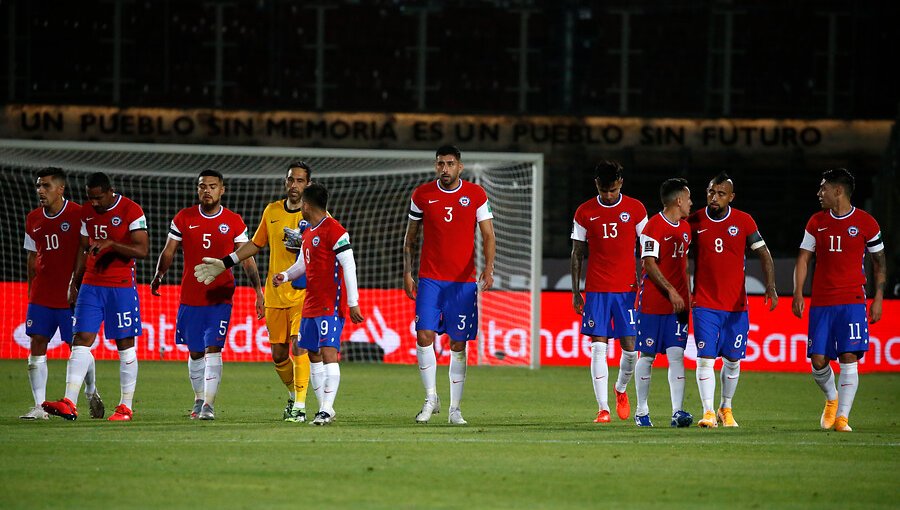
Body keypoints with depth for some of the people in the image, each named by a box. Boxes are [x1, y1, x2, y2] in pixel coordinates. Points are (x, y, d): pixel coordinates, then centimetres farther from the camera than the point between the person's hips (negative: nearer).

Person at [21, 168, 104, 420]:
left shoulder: (78, 215, -7)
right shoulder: (33, 219, 10)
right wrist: (31, 289, 15)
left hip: (70, 295, -5)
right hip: (41, 294, 5)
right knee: (37, 345, -4)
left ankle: (92, 392, 28)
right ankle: (39, 406, -4)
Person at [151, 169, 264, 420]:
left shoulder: (234, 222, 1)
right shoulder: (184, 218, 4)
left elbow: (246, 258, 5)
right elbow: (169, 251, 6)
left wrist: (258, 290, -3)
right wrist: (159, 275, -11)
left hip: (221, 298, -2)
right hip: (190, 296, 2)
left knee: (213, 350, -13)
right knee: (195, 352, 9)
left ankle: (209, 405, -14)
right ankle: (199, 400, 26)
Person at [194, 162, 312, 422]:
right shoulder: (272, 211, 10)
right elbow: (256, 244, 20)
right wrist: (225, 263, 16)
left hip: (304, 293, -5)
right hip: (275, 295, 5)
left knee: (298, 346, -17)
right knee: (278, 354, 8)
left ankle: (300, 405, -12)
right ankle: (293, 394, 31)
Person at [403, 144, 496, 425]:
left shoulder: (476, 194, 1)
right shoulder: (421, 195, 4)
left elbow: (488, 236, 1)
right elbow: (410, 238, 11)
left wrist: (488, 267, -16)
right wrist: (407, 273, 2)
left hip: (463, 281, 0)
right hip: (429, 278, 0)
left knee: (458, 344, 2)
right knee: (424, 337, -12)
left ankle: (455, 408, 9)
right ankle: (431, 397, 4)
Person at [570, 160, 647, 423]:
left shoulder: (635, 209, 3)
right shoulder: (585, 212, 4)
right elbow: (577, 253, 8)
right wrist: (575, 292, 5)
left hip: (628, 288, 0)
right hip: (596, 290, 0)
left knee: (630, 347, -2)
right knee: (598, 347, -7)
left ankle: (621, 389, 29)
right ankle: (603, 409, -4)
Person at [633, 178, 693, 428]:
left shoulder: (685, 228, 14)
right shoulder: (654, 226, -11)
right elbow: (649, 264, -16)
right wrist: (671, 291, -21)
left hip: (678, 303, 6)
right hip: (653, 302, -6)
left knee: (676, 355, -5)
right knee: (647, 356, 3)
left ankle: (677, 412, -12)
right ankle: (641, 411, 13)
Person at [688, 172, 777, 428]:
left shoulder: (744, 221, -1)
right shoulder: (695, 221, 0)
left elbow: (764, 254, 2)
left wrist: (771, 286, -11)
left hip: (736, 305, 1)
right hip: (704, 304, -1)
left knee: (732, 360, 8)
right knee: (705, 359, -11)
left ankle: (726, 408, 26)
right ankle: (708, 412, -9)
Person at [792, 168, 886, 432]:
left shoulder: (865, 222, 0)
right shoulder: (816, 222, 9)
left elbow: (879, 261, 7)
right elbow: (803, 259, 10)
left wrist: (878, 298, 0)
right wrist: (798, 293, -2)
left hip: (852, 301, -3)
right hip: (820, 302, 3)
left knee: (848, 358, -11)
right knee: (818, 361, -2)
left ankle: (842, 417, -8)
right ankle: (832, 398, 27)